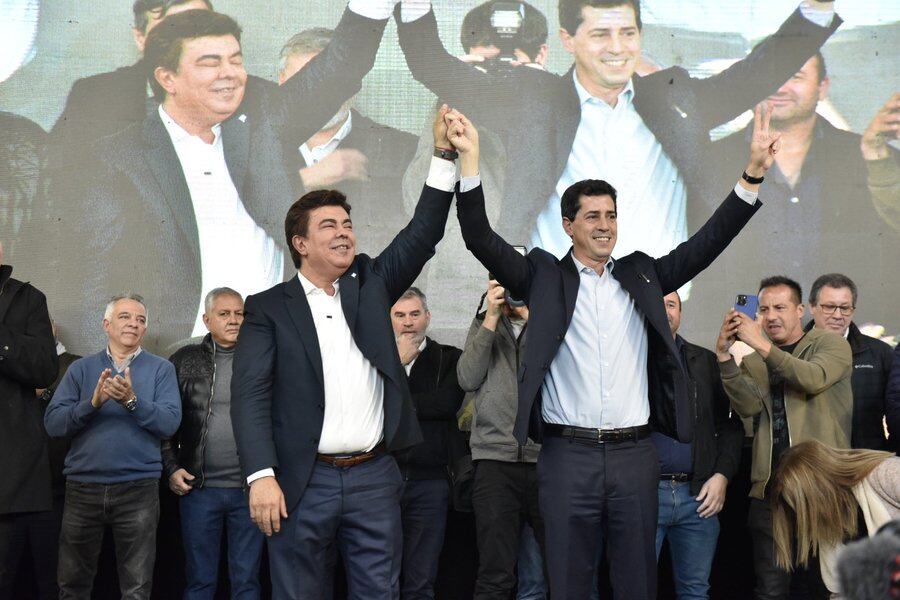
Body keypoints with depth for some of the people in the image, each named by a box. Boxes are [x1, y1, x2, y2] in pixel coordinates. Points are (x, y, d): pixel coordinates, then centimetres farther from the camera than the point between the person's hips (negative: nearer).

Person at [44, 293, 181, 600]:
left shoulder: (160, 369, 5)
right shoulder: (81, 368, 9)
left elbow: (169, 422, -8)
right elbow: (53, 422, -1)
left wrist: (132, 401, -21)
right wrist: (92, 404, -17)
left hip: (138, 488, -2)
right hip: (82, 486, 2)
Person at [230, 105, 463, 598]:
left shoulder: (370, 285, 14)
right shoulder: (268, 309, 4)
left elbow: (422, 235, 4)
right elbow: (250, 396, -4)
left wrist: (444, 155, -6)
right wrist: (261, 477, -16)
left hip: (374, 478, 3)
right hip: (303, 482, -3)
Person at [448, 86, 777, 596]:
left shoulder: (642, 276, 12)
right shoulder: (544, 276, 5)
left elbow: (707, 242, 8)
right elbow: (482, 239, -4)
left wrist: (753, 174, -1)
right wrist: (470, 161, -15)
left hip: (635, 454, 2)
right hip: (567, 455, -2)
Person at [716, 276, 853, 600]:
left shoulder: (830, 344, 6)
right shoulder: (753, 362, 15)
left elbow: (814, 378, -16)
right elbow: (748, 406, -4)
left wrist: (762, 345, -22)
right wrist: (725, 355, -15)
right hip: (770, 489, 3)